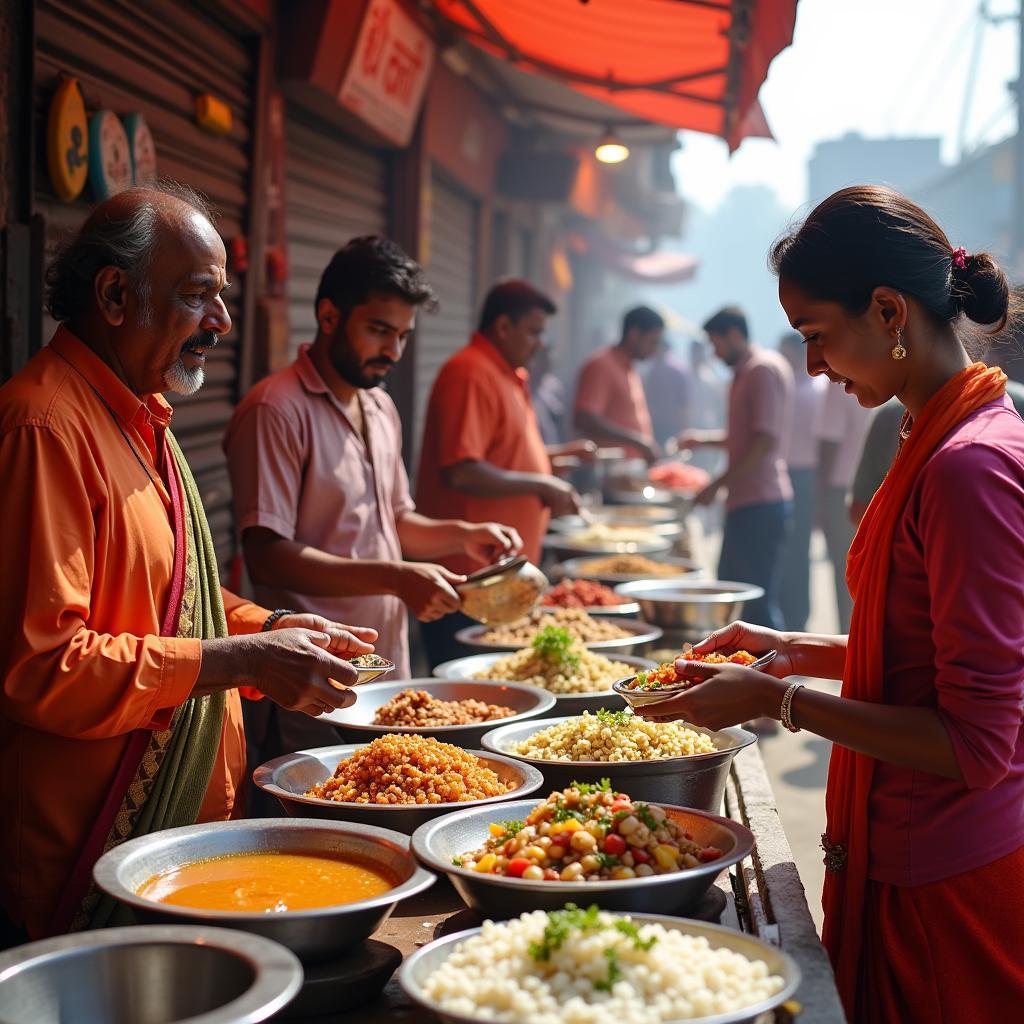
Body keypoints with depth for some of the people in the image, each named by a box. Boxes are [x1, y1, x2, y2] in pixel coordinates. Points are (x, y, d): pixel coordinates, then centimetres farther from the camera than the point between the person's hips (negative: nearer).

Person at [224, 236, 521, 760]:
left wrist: (463, 535, 5)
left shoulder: (382, 409, 15)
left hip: (387, 672, 8)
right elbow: (268, 555, -20)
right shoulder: (276, 410, -14)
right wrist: (397, 578, -25)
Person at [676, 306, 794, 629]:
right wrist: (702, 439, 18)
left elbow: (766, 441, -20)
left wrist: (717, 484, -18)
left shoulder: (764, 369, -11)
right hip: (745, 502, 10)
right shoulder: (746, 371, 19)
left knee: (759, 603, -8)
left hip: (759, 503, -10)